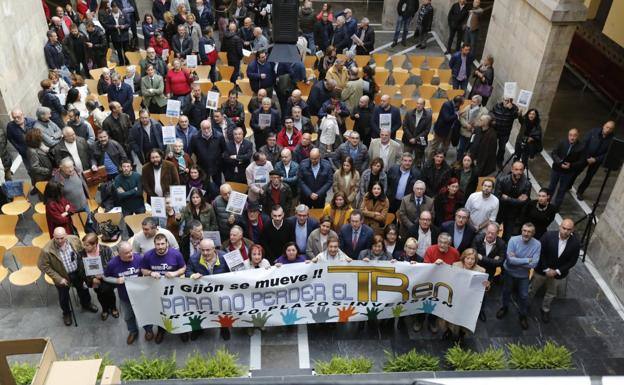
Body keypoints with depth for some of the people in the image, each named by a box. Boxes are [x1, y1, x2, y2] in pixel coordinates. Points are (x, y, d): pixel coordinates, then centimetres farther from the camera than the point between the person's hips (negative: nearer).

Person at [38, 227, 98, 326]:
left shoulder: (75, 240, -21)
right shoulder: (47, 250, -30)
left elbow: (83, 254, -5)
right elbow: (43, 266, -18)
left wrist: (84, 269, -5)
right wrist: (59, 278, -19)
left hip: (78, 272, 2)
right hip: (62, 277, -2)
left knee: (83, 290, 27)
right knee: (64, 297, 21)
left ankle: (86, 304, 58)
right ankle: (66, 313, 51)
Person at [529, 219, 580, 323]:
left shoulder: (575, 243, -20)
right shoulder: (548, 236, -24)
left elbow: (572, 262, -11)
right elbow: (540, 253, -16)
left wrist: (557, 271, -15)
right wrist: (546, 269, -17)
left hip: (558, 274, 1)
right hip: (542, 270, -1)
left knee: (551, 294, 24)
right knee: (532, 289, 20)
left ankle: (545, 309, 49)